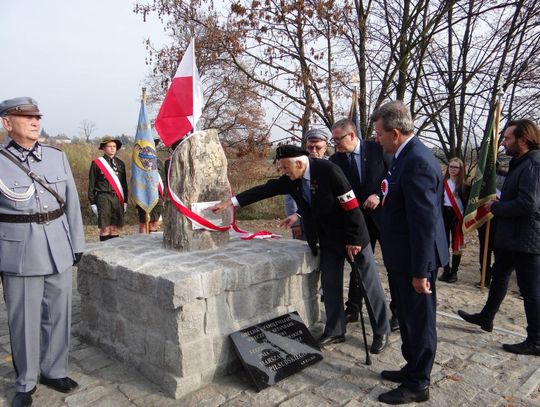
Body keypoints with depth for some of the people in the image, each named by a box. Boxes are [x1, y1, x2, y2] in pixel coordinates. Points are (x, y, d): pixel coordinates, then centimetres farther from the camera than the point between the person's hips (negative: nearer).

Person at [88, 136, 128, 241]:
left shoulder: (120, 163, 13)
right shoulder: (96, 163, 1)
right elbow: (92, 184, 2)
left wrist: (125, 201, 12)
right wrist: (92, 202, -2)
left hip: (118, 198, 4)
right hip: (104, 198, -4)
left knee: (116, 228, 7)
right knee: (105, 228, -3)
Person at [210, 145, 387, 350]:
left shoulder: (329, 170, -24)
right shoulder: (291, 179, -5)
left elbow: (351, 206, -22)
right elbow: (265, 190, -3)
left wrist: (353, 239, -19)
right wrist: (230, 202, -6)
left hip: (351, 235, -5)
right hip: (327, 238, 6)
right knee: (330, 284, 7)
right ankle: (334, 332, 20)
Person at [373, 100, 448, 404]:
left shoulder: (417, 162, -24)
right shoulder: (409, 156, 8)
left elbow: (425, 222, -26)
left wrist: (420, 271, -23)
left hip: (415, 260, -10)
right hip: (405, 257, 10)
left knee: (419, 321, 7)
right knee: (409, 318, 23)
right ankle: (413, 369, 41)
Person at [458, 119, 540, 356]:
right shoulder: (520, 164, 12)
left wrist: (495, 207, -16)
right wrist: (498, 203, 4)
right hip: (511, 237, 11)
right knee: (499, 275, 21)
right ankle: (486, 318, 38)